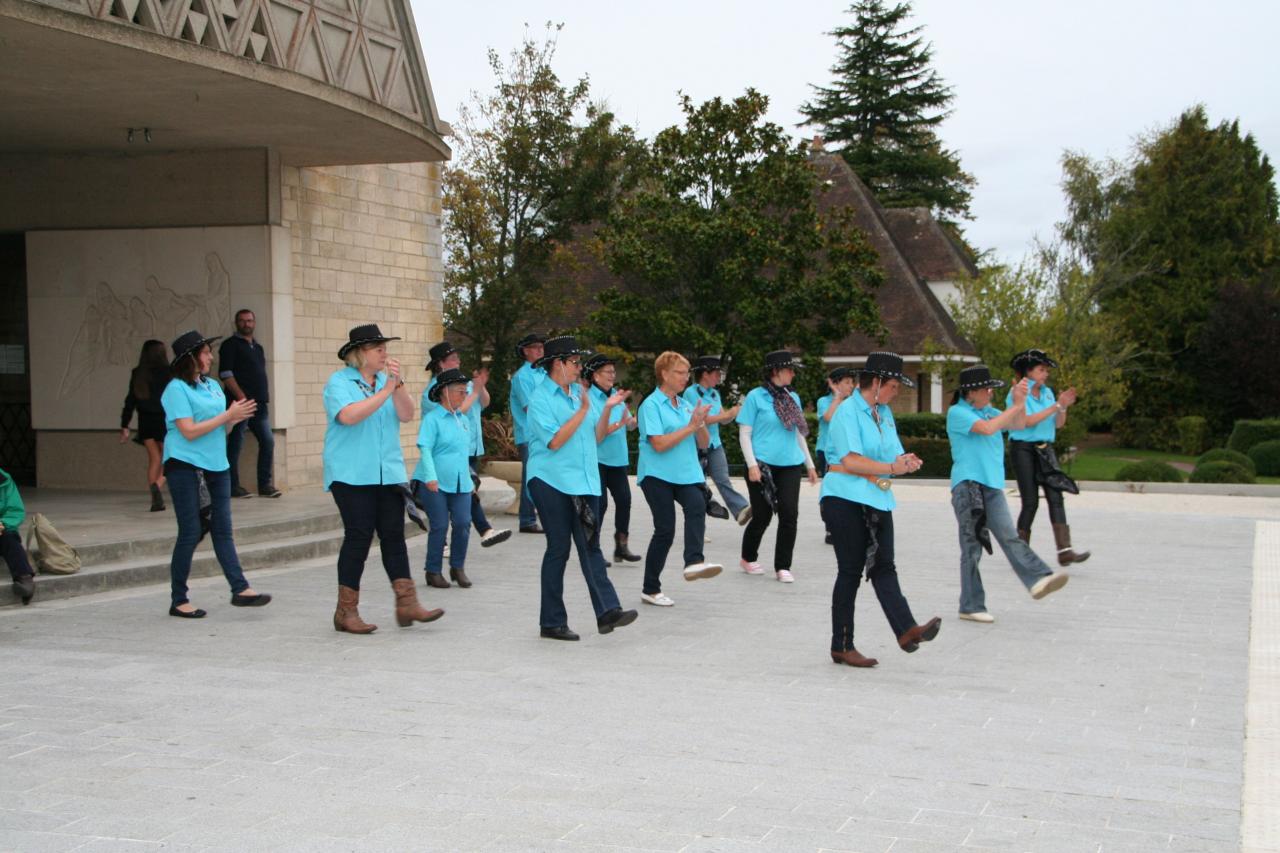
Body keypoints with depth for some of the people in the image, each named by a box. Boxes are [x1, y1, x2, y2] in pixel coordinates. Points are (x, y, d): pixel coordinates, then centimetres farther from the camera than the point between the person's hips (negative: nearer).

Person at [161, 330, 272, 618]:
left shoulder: (212, 385, 13)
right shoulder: (177, 389, -9)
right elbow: (189, 431, -17)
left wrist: (236, 417, -3)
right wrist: (228, 416, -15)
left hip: (216, 465, 7)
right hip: (185, 465, -7)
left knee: (222, 529, 4)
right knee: (190, 532, -2)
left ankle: (240, 589, 2)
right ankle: (179, 600, 7)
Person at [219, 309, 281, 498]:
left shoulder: (258, 348, 21)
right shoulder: (230, 345, -1)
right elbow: (225, 373, -11)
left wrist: (265, 393, 13)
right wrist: (241, 397, -18)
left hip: (259, 404, 7)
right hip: (240, 402, -7)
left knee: (267, 441, 3)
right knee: (235, 444, -3)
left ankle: (265, 484, 8)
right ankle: (233, 486, 3)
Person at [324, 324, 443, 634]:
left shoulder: (386, 380, 11)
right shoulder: (339, 382, -4)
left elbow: (406, 415, 0)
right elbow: (348, 415, -22)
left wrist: (398, 384, -15)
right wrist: (386, 391, -20)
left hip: (388, 472, 5)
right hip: (352, 474, -5)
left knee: (394, 535, 3)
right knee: (359, 536, -5)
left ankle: (407, 604, 4)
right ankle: (346, 611, 4)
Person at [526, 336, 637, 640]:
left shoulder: (579, 392, 13)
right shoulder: (540, 398, -9)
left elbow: (594, 436, 20)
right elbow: (554, 441, -19)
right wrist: (582, 411, -16)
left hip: (585, 481, 6)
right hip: (552, 481, -6)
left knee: (590, 546, 0)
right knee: (559, 549, -1)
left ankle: (607, 611, -7)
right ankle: (552, 622, 8)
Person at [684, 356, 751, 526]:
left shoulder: (715, 393, 12)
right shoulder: (691, 392, -10)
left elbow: (723, 420, 13)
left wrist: (736, 412, -7)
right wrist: (727, 414, -16)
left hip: (715, 444, 5)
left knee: (723, 480, -12)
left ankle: (741, 509, -30)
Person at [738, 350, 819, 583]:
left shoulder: (793, 397, 11)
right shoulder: (756, 396, -4)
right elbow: (744, 434, -5)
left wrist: (810, 465, 20)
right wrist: (752, 464, -13)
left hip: (790, 465, 4)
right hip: (764, 465, -4)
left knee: (789, 514, -4)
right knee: (762, 516, 3)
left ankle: (783, 567, 6)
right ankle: (748, 559, 26)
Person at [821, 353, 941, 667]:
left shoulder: (884, 413, 16)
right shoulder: (847, 411, -10)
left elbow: (893, 453, 15)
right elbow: (850, 459, -19)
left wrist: (905, 461, -8)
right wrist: (891, 468, -24)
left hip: (878, 500, 7)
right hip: (846, 498, -7)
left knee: (883, 567, -3)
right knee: (850, 571, -3)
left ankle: (907, 631, -17)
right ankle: (842, 646, 5)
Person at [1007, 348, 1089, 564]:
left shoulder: (1047, 392, 12)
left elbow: (1058, 425, 12)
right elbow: (1027, 421, -19)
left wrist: (1064, 407, -7)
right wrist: (1056, 406, -18)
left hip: (1045, 449, 5)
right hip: (1023, 449, -5)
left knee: (1055, 496, -9)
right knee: (1030, 501, -5)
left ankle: (1064, 550, -16)